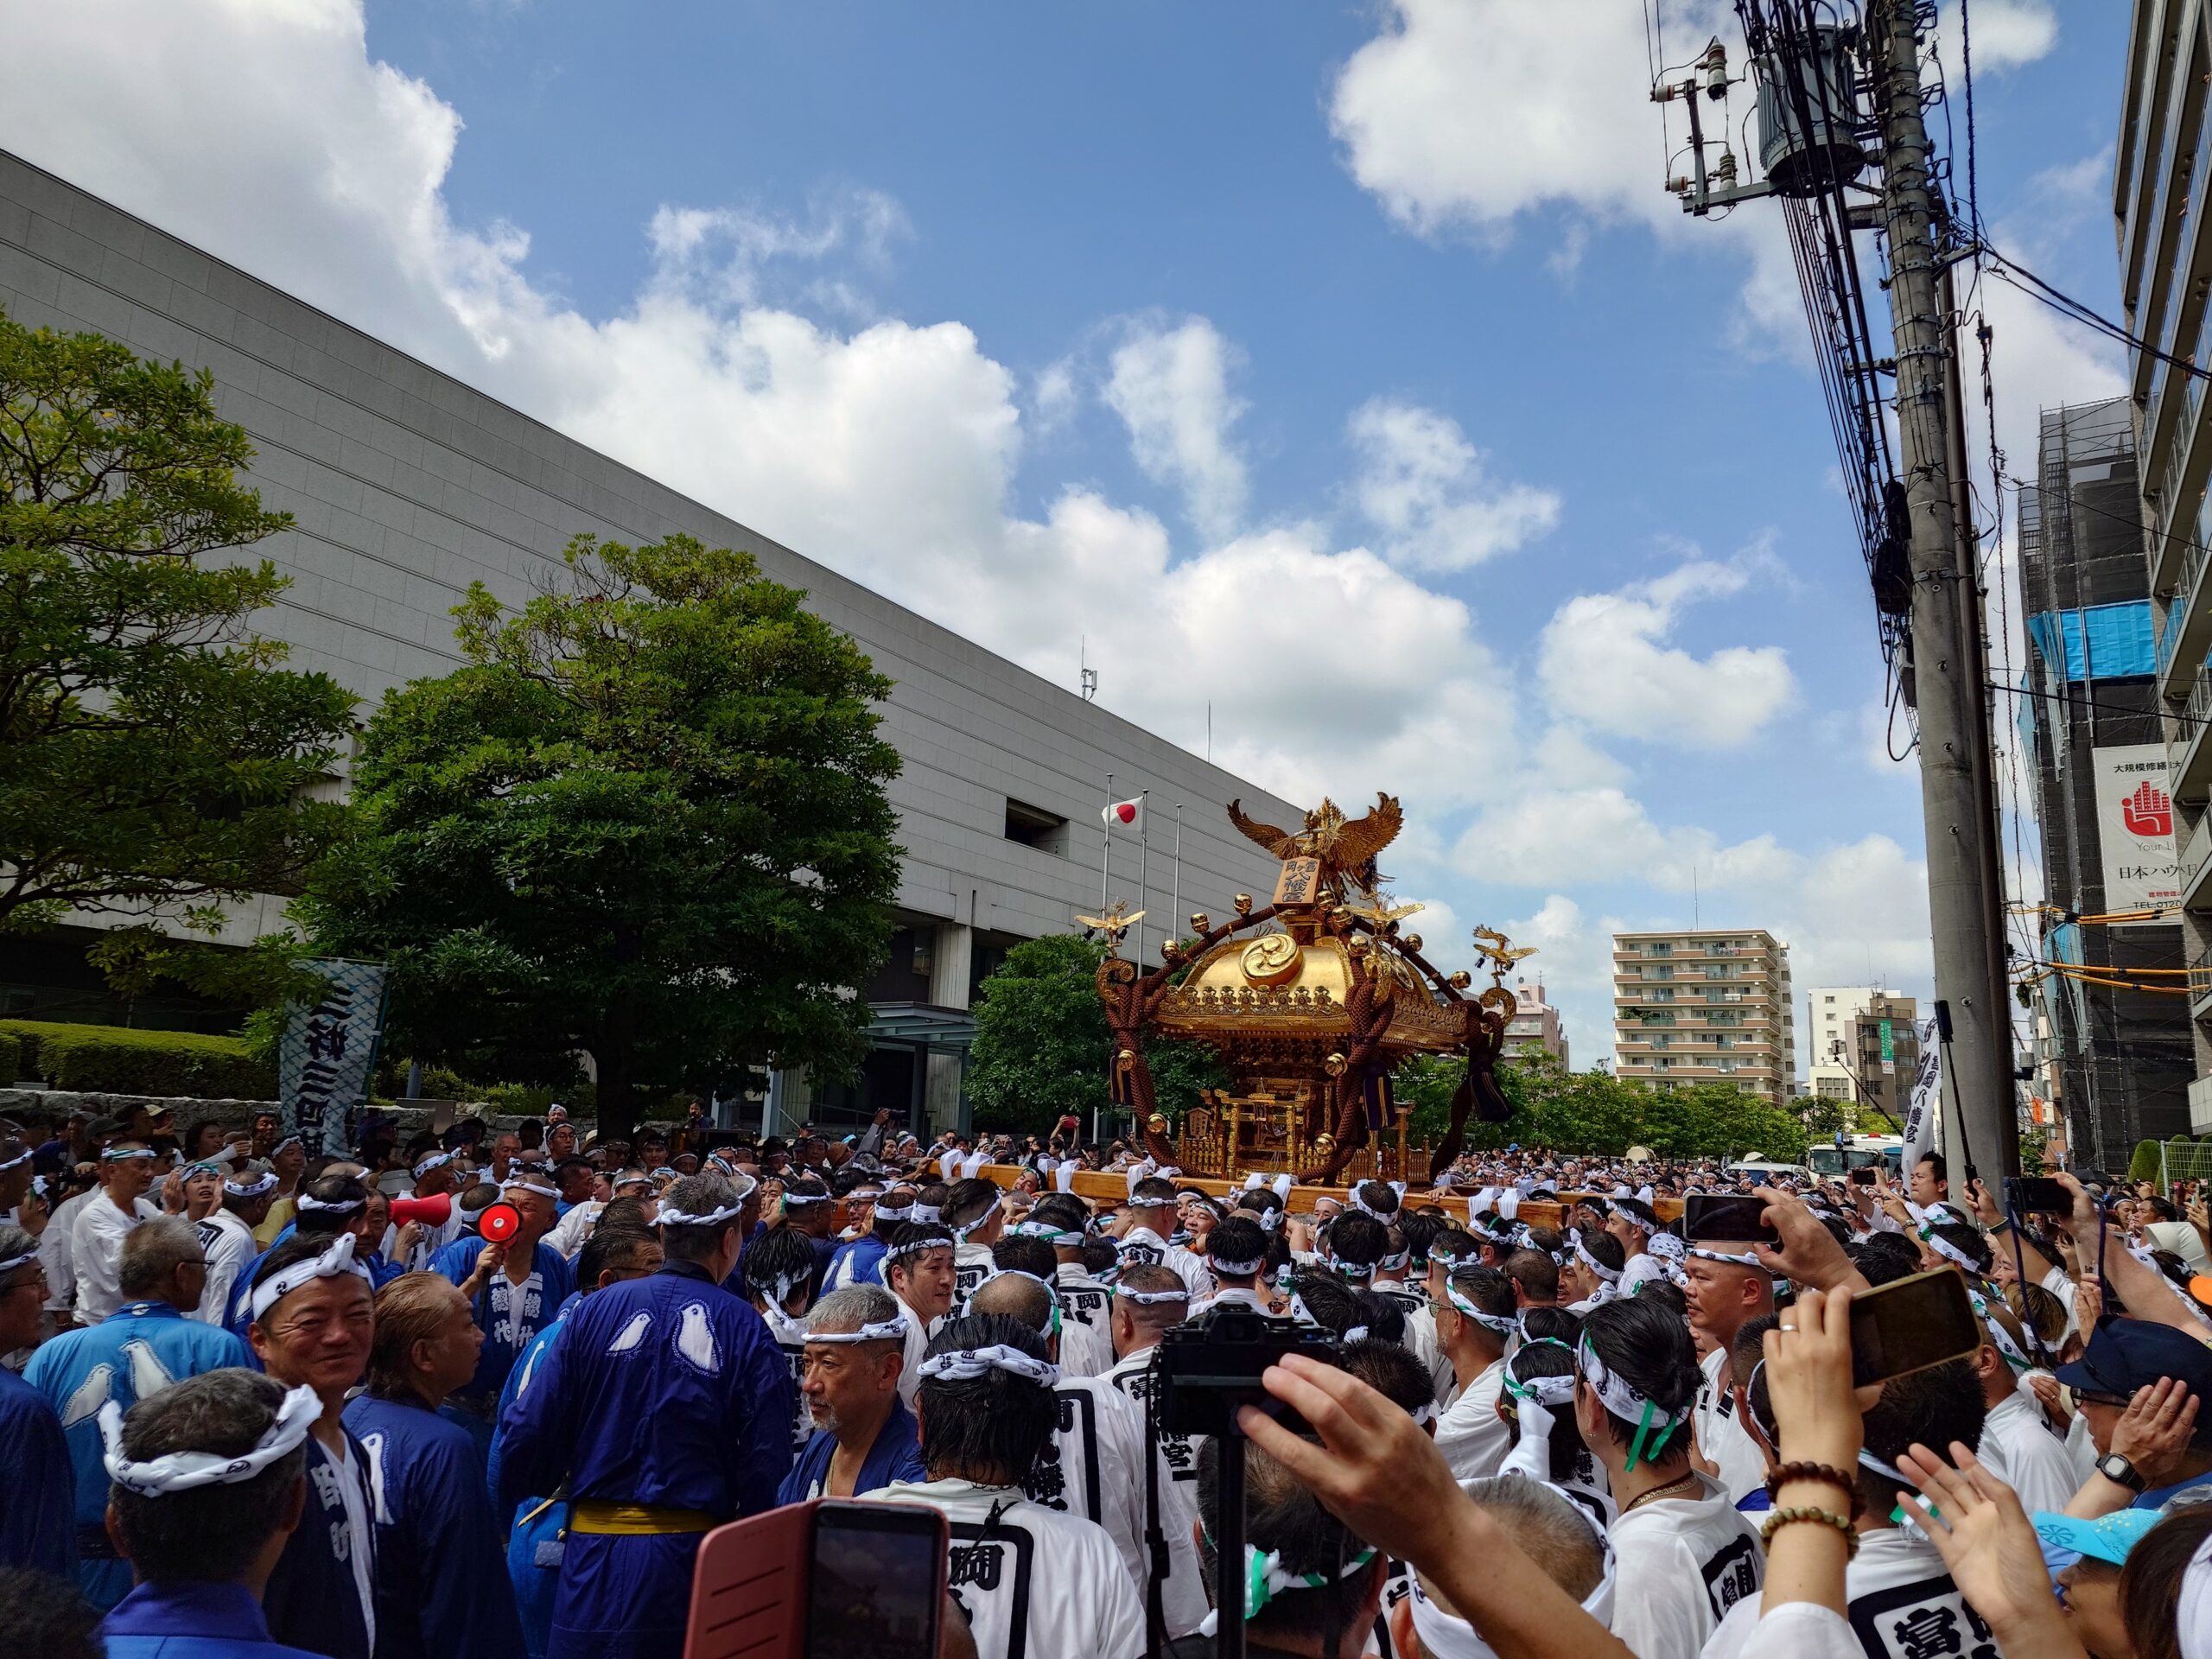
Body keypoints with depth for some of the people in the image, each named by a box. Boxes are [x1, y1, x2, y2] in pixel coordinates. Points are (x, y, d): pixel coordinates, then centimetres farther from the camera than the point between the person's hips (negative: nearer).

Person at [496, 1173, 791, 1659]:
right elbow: (767, 1462, -11)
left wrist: (507, 1513, 13)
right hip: (692, 1555, -1)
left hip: (595, 1548, 1)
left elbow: (529, 1431, -5)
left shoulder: (594, 1310, -4)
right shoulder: (746, 1331, -8)